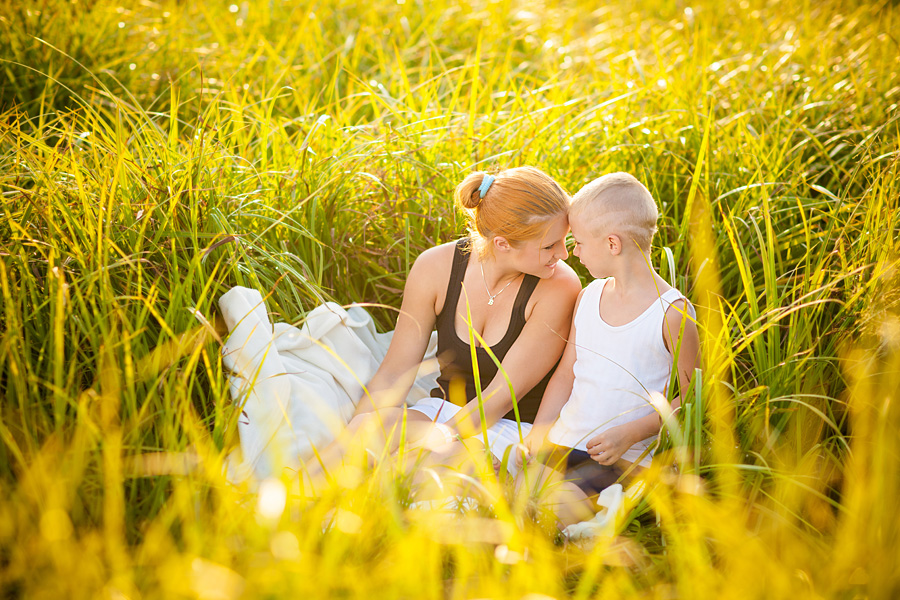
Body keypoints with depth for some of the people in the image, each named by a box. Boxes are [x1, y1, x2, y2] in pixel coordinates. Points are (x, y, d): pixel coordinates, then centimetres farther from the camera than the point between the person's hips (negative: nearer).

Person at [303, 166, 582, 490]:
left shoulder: (560, 286, -17)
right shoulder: (436, 267, -8)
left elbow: (504, 394, -18)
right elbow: (394, 372, -3)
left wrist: (436, 436, -28)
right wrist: (349, 442, -16)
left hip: (512, 431, -3)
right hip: (442, 410, 3)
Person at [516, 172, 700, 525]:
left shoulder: (672, 314, -10)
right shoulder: (588, 297, 10)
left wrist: (631, 433, -17)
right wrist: (535, 438, 4)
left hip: (624, 457, -5)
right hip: (563, 441, 6)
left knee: (560, 503, -29)